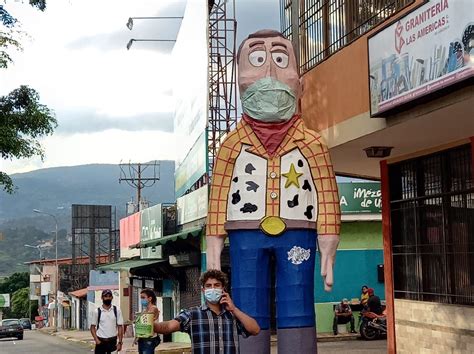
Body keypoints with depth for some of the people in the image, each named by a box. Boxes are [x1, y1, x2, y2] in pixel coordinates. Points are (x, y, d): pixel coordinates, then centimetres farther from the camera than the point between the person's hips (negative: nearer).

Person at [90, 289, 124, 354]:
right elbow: (92, 327, 4)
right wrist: (96, 339, -9)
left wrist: (120, 342, -5)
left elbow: (120, 327, 1)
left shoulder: (117, 311, 0)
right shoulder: (97, 312, -1)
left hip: (113, 341, 1)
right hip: (101, 341, 0)